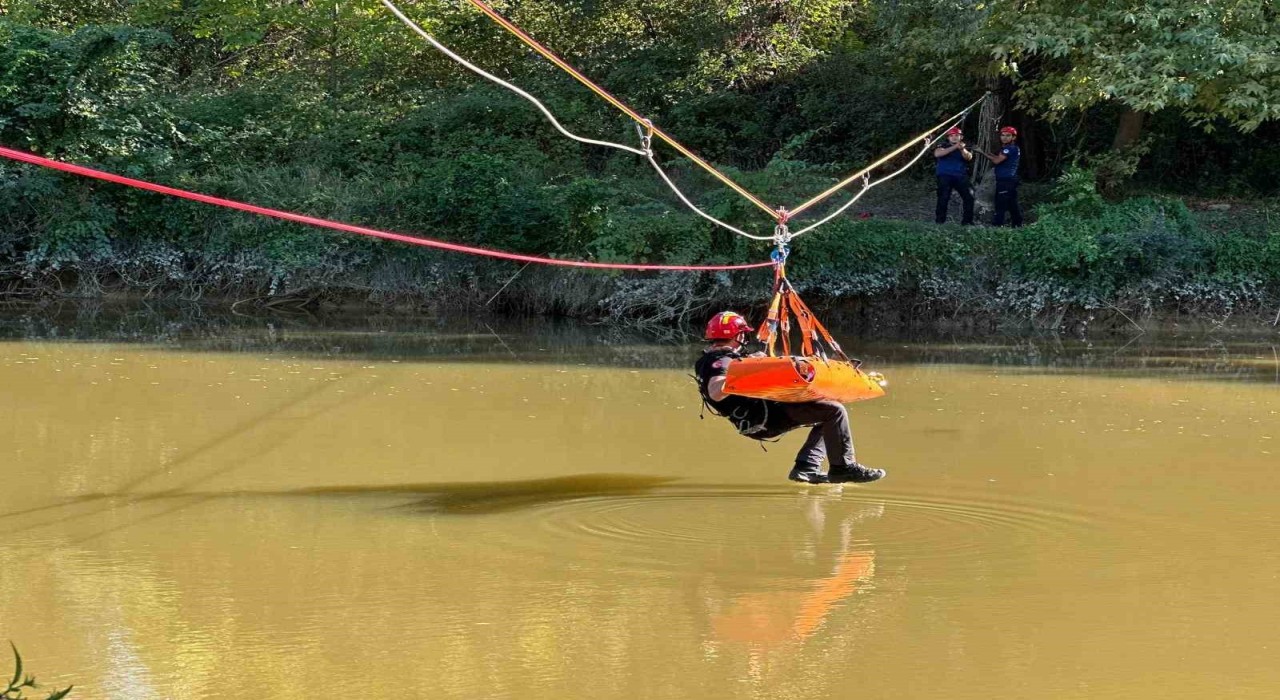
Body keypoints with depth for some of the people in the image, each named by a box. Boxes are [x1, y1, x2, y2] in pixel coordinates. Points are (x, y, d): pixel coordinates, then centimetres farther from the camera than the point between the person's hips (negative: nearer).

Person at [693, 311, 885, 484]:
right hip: (763, 416, -11)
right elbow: (716, 392, -33)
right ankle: (843, 468, -7)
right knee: (835, 411, -12)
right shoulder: (720, 361, -14)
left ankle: (806, 468, 7)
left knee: (825, 418, 21)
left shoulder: (711, 360, 17)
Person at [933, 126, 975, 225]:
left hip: (961, 177, 2)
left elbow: (968, 157, -5)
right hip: (945, 176, -2)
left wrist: (962, 149, -28)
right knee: (943, 199, -9)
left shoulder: (965, 148, 16)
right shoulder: (943, 147, 9)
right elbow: (937, 154, -14)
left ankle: (967, 221, -1)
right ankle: (939, 221, -4)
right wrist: (954, 147, -20)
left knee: (969, 197, -7)